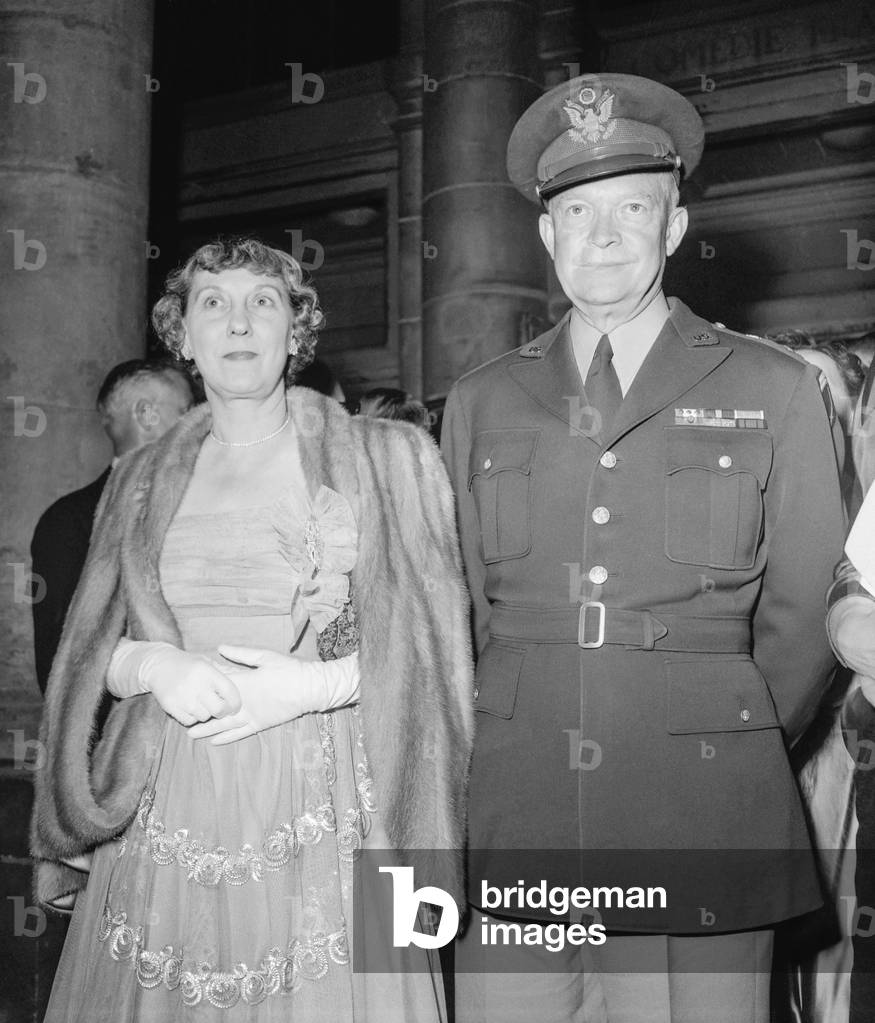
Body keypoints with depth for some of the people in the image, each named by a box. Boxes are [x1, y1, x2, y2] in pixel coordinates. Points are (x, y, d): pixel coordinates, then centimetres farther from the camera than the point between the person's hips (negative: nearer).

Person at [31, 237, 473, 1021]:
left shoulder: (389, 459, 2)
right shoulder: (142, 478, 11)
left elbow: (431, 647, 0)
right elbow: (91, 651, 13)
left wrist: (315, 684, -14)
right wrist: (153, 663, -8)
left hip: (323, 813, -2)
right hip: (167, 821, 3)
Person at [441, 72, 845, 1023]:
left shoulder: (775, 392, 4)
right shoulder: (479, 402, 9)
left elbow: (802, 623, 6)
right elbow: (461, 613, 12)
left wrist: (728, 762, 8)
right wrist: (522, 751, 8)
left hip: (700, 840, -1)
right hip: (511, 836, 2)